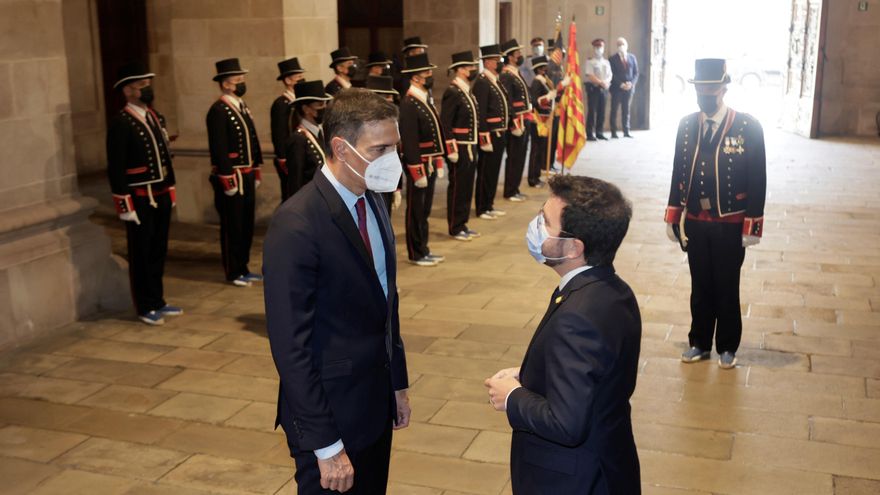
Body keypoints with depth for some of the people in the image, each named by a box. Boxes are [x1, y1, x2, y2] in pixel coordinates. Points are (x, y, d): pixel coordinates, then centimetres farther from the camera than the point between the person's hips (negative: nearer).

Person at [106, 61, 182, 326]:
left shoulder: (156, 117, 12)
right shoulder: (120, 123, -13)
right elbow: (116, 168, -15)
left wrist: (171, 191, 16)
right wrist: (125, 205, -16)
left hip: (161, 197, 7)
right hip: (139, 200, -7)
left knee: (159, 251, 14)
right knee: (141, 254, 4)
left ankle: (158, 302, 26)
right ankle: (145, 308, 15)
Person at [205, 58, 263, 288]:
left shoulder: (242, 106, 13)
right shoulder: (218, 111, -14)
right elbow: (219, 150, -18)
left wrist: (256, 172, 15)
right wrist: (228, 180, -19)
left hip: (247, 176, 8)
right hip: (231, 177, -8)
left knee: (246, 224, 14)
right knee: (232, 226, 2)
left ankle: (243, 268, 25)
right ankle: (234, 273, 12)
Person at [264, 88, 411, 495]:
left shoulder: (373, 202, 3)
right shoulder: (296, 226, -23)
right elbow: (290, 347, -21)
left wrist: (398, 384, 14)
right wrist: (326, 445, -19)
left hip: (376, 404, 7)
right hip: (331, 413, -7)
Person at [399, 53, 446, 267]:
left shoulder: (425, 100, 12)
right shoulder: (409, 104, -17)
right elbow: (409, 142, -21)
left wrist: (439, 163, 15)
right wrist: (418, 172, -21)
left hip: (430, 164, 9)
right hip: (418, 165, -9)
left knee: (425, 210, 16)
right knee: (416, 211, 3)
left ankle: (423, 249, 26)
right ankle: (416, 254, 12)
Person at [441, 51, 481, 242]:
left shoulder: (466, 90, 12)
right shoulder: (452, 92, -16)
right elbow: (445, 124, -19)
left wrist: (473, 146, 15)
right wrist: (451, 150, -21)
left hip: (470, 147, 9)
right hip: (459, 149, -9)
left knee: (467, 187, 14)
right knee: (457, 188, 1)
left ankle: (462, 224, 24)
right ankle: (455, 229, 10)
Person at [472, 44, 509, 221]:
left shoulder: (495, 80, 14)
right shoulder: (482, 82, -15)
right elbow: (480, 113, -20)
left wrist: (503, 133, 15)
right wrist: (485, 138, -21)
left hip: (500, 134, 9)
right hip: (490, 135, -9)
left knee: (494, 171, 15)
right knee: (486, 172, 0)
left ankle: (489, 205, 25)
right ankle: (482, 209, 10)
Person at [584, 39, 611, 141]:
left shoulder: (606, 62, 16)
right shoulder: (590, 61, 0)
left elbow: (609, 75, 9)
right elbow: (590, 75, -10)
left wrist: (606, 82, -12)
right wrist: (601, 82, -18)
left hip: (604, 89, 5)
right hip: (593, 88, -5)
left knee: (601, 111, 5)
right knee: (592, 111, -7)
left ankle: (599, 133, 11)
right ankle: (590, 134, -5)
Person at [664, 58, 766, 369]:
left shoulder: (748, 127, -10)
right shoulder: (686, 125, 2)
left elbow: (757, 180, -8)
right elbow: (678, 173, 7)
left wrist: (752, 225, -10)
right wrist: (672, 218, 7)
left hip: (730, 225, -3)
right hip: (694, 222, 3)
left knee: (727, 288, 10)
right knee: (700, 286, 14)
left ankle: (727, 347, 25)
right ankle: (700, 343, 29)